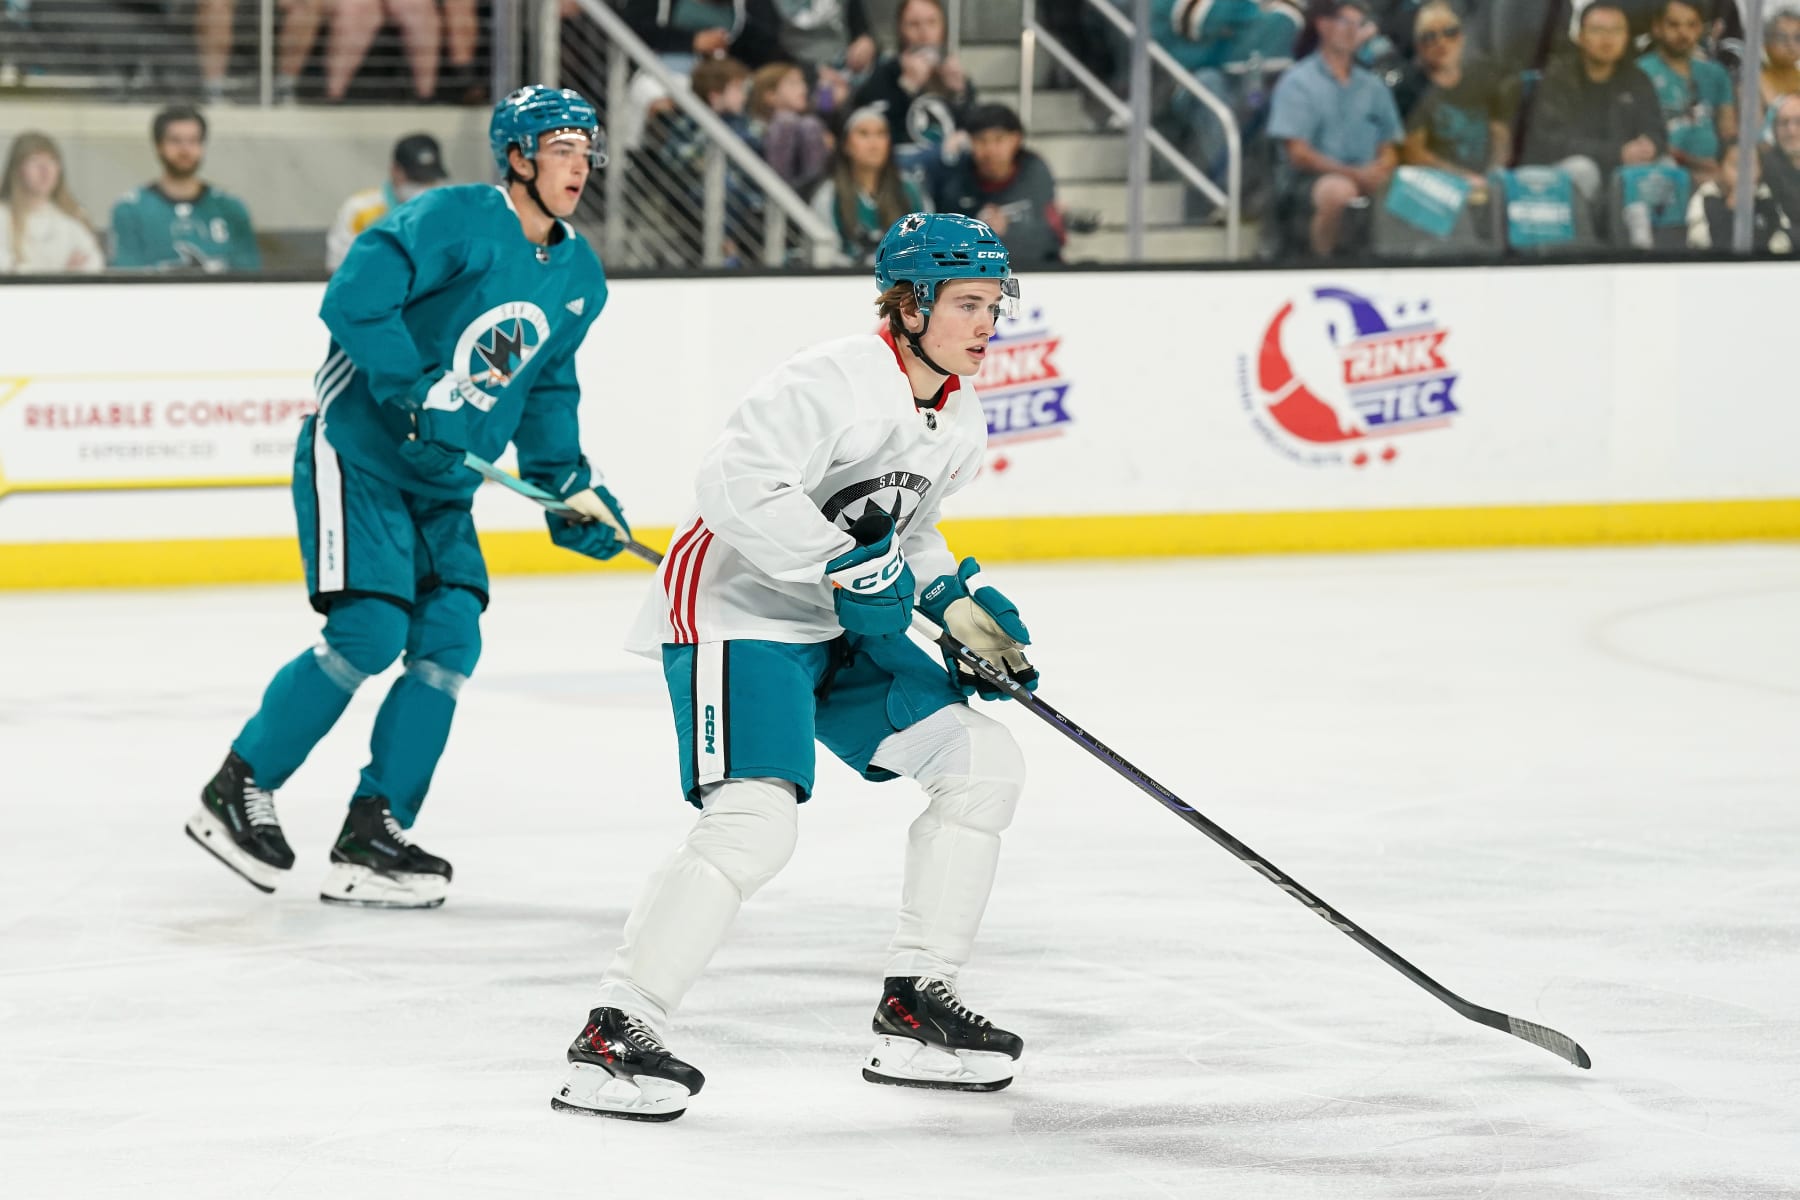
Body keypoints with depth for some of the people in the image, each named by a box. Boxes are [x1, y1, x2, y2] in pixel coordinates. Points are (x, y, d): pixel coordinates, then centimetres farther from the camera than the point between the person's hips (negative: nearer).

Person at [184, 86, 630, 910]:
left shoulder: (579, 278, 9)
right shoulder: (454, 219, -16)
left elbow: (547, 390, 20)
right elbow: (353, 299, -25)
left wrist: (571, 485, 9)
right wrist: (414, 394, -27)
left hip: (443, 483, 8)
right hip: (357, 449, -8)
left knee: (450, 639, -5)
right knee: (371, 631, -16)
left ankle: (371, 838, 1)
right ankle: (237, 792, 0)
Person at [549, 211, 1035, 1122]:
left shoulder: (958, 420, 10)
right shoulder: (837, 382, -21)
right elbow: (737, 483, -30)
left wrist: (961, 603, 9)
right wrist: (847, 566, -27)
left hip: (841, 629, 10)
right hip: (734, 611, -10)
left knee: (982, 762, 4)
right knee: (756, 818, -26)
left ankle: (914, 1009, 12)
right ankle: (612, 1036, -21)